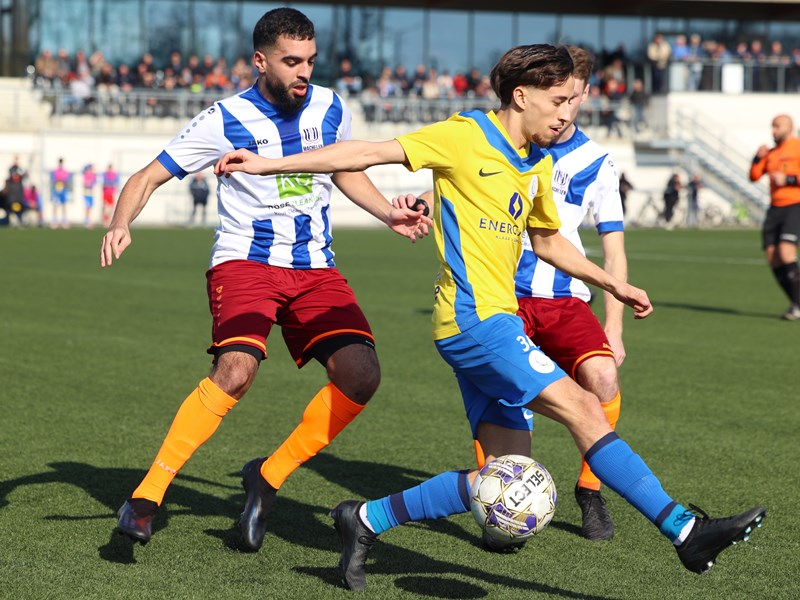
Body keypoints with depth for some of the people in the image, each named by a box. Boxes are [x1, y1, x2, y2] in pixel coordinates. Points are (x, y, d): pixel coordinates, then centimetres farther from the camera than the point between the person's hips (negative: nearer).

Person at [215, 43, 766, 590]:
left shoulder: (539, 166, 17)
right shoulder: (465, 136, -7)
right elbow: (371, 153, -9)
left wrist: (613, 285, 28)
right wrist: (269, 164, -12)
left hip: (496, 324, 9)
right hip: (474, 318, -9)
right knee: (582, 408, -16)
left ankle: (367, 519, 12)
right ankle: (685, 530, -15)